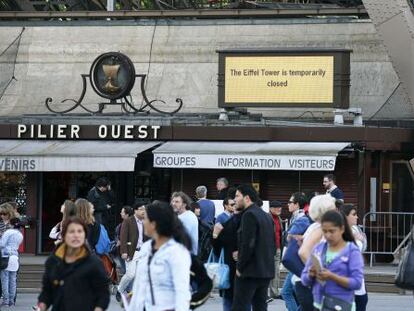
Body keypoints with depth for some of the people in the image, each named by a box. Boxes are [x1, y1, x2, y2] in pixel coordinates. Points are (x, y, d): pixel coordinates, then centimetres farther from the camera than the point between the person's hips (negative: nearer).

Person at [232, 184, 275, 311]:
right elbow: (273, 244, 16)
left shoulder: (249, 215, -12)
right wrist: (267, 261, 17)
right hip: (266, 271, 9)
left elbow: (248, 244, -18)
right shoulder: (266, 216, 14)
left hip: (250, 272, -9)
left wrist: (240, 267, -11)